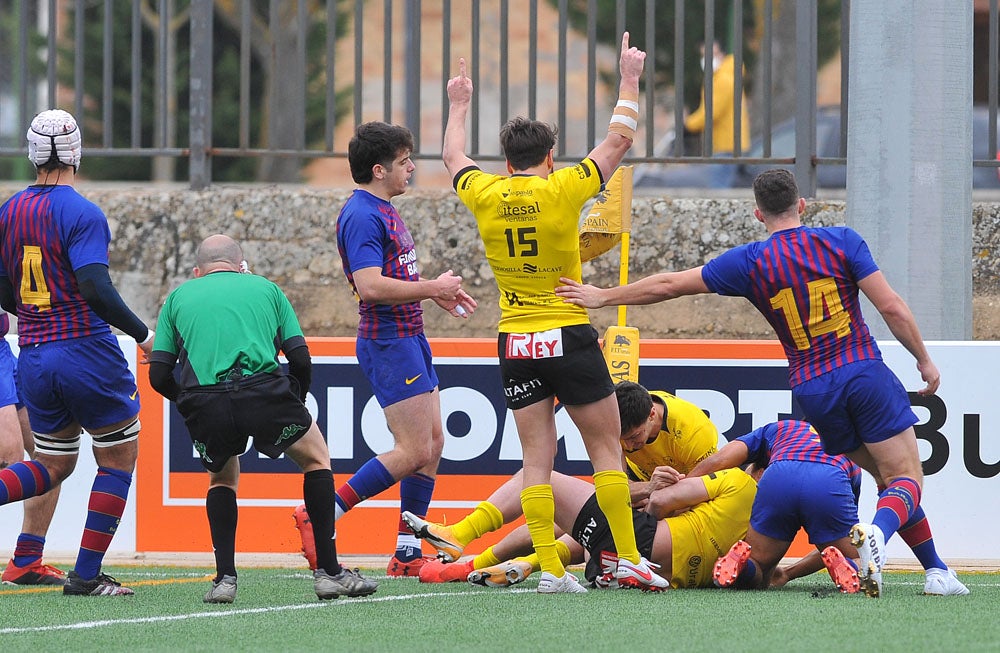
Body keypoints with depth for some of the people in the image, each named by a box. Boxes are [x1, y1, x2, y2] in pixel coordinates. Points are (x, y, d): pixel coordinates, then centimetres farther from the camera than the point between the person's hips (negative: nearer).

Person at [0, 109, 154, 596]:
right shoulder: (82, 214, -12)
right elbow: (94, 286, -23)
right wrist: (143, 334, -13)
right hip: (87, 352, -6)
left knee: (53, 466, 17)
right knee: (117, 459, 8)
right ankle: (86, 575, 4)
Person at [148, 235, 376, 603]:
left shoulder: (179, 297, 25)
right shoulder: (266, 288, 25)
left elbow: (159, 375, 15)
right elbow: (300, 359, 14)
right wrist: (295, 404, 31)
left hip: (202, 402, 1)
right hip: (263, 390, -1)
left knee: (222, 477, 31)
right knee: (316, 458, 25)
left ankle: (224, 577, 16)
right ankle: (328, 570, 19)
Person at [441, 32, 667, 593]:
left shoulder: (485, 195, -1)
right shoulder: (562, 189, -9)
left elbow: (454, 157, 22)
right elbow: (620, 140, 2)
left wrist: (459, 105, 38)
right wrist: (630, 78, 14)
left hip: (515, 342, 3)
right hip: (569, 336, -3)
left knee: (537, 456, 2)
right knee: (606, 447, 4)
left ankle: (551, 568, -5)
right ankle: (630, 559, 1)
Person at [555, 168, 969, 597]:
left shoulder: (749, 262, 3)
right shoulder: (841, 241, 0)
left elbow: (669, 285, 7)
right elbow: (891, 307, -4)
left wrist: (603, 297, 19)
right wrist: (924, 361, 8)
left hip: (812, 391, 2)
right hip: (865, 375, -2)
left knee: (888, 477, 16)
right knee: (906, 478, -1)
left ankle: (936, 569, 8)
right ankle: (877, 532, -33)